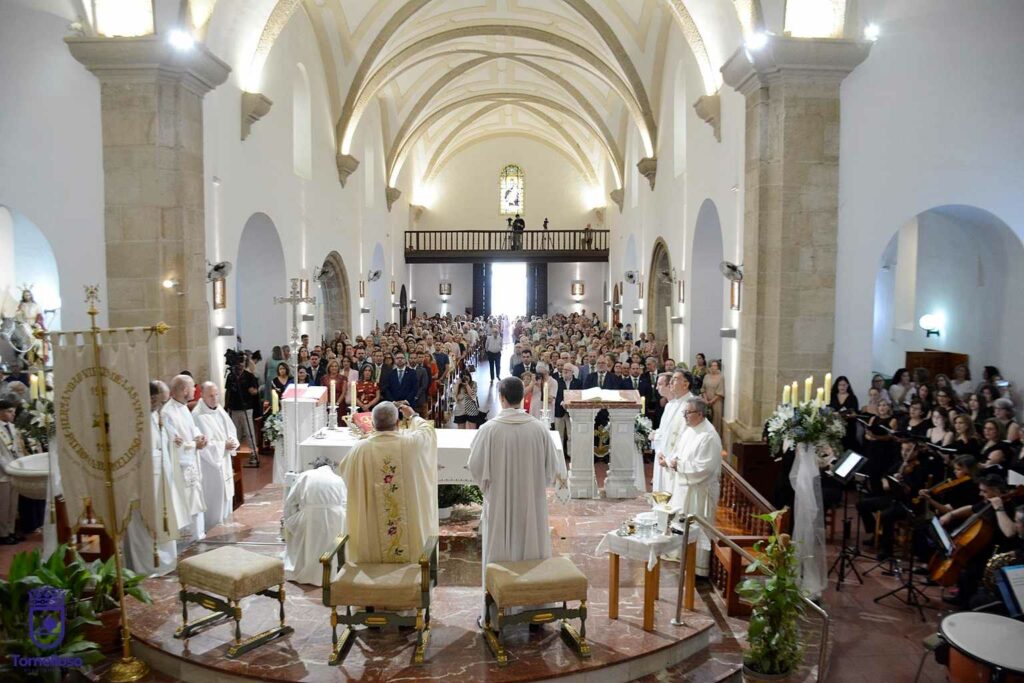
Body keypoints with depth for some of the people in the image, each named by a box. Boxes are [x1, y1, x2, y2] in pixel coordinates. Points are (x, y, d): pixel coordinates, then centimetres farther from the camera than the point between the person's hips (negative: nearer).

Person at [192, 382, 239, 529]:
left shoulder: (220, 411, 6)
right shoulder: (197, 415, -18)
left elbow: (231, 430, 12)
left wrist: (232, 442, -8)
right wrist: (223, 445, -17)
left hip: (224, 461, 8)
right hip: (209, 463, -8)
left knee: (225, 493, 16)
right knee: (213, 497, -1)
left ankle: (224, 524, 29)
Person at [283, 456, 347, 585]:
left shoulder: (304, 476, 16)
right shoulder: (338, 479, 19)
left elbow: (289, 504, 10)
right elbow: (345, 506, 11)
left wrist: (291, 523, 20)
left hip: (310, 518, -1)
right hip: (335, 519, 1)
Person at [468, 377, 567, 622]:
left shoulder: (489, 428, -15)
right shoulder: (538, 428, -10)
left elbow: (475, 466, -8)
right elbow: (552, 465, -2)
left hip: (499, 503, -1)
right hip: (531, 502, 2)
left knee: (500, 552, 10)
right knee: (531, 547, 15)